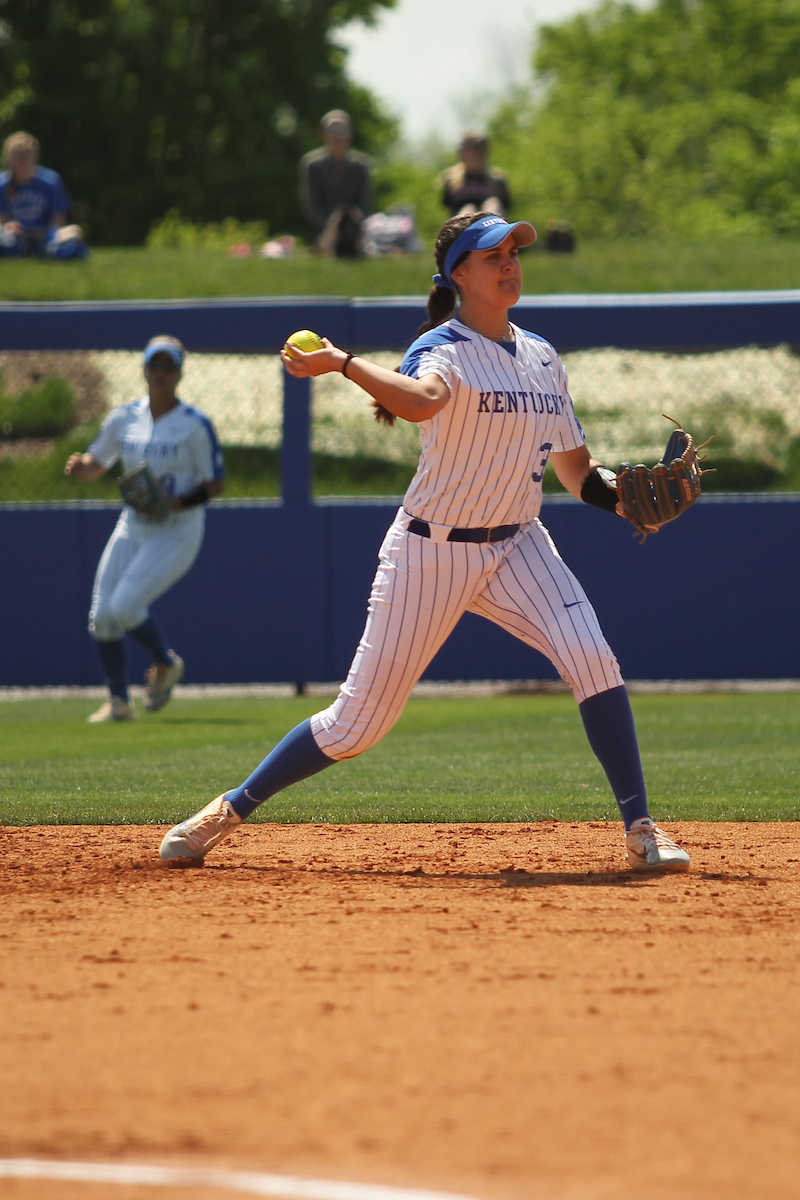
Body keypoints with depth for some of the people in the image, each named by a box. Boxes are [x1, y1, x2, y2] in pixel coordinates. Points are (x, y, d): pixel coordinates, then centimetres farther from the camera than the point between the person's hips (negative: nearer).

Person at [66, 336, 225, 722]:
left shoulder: (195, 425, -11)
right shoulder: (124, 419, 4)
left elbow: (215, 483, -8)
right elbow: (96, 463, 14)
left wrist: (179, 503, -25)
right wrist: (79, 466, -10)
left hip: (177, 534, -6)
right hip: (132, 528, 6)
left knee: (124, 606, -20)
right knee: (101, 615, -2)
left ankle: (166, 664, 7)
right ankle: (119, 702, 11)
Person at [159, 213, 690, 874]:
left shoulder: (543, 358, 9)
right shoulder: (442, 349, -12)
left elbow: (576, 468, 12)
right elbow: (420, 401, -37)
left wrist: (625, 496, -6)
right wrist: (341, 363, -40)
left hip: (515, 546, 5)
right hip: (432, 552, -5)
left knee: (591, 657, -21)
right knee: (359, 721, -1)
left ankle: (640, 829, -14)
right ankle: (230, 810, 18)